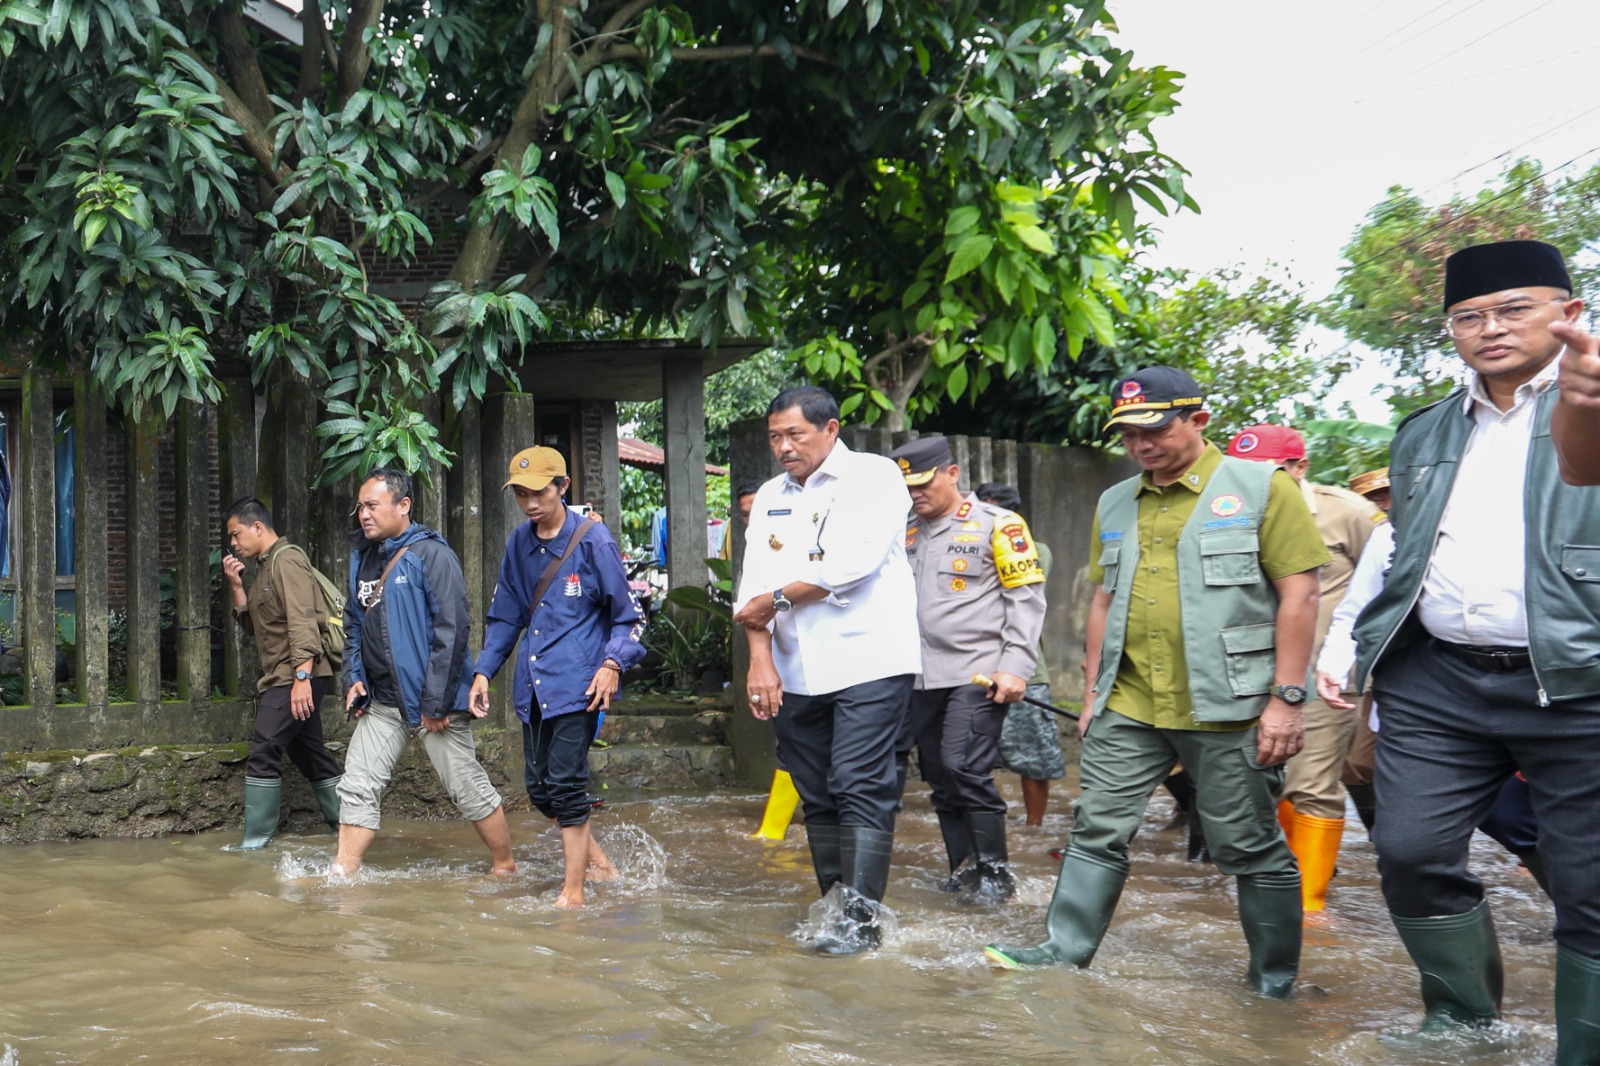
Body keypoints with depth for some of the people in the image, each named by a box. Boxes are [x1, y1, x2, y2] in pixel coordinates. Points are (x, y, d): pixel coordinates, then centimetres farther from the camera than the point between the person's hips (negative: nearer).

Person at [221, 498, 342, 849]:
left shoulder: (287, 560, -11)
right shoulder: (265, 567, 20)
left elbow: (303, 622, -21)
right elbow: (252, 625, 19)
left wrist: (302, 677, -28)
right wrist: (237, 586, 6)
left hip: (298, 676, -10)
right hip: (281, 678, 10)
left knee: (264, 751, -12)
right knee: (310, 754, 13)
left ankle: (256, 840, -10)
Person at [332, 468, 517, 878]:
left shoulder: (431, 554, -12)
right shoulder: (362, 556, 12)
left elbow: (453, 629, -17)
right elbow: (354, 624, 23)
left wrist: (435, 703, -18)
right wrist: (354, 678, 9)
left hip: (432, 700, -7)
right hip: (381, 702, 7)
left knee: (469, 789, 2)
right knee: (358, 788, 2)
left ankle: (505, 867, 16)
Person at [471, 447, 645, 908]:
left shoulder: (593, 539, -6)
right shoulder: (518, 544, 10)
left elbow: (627, 614, -3)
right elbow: (504, 615, 20)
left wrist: (613, 664, -17)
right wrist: (483, 670, 11)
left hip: (577, 682, -6)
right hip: (533, 686, 6)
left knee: (565, 785, -8)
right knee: (539, 787, 8)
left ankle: (573, 891, 3)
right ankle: (597, 861, 28)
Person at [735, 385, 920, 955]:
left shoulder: (875, 476, -2)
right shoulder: (769, 497, 16)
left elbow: (851, 564, -15)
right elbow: (754, 586, 7)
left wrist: (777, 599, -5)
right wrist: (760, 656, -7)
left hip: (868, 662, -6)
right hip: (795, 672, 6)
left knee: (860, 790, -11)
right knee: (817, 795, 8)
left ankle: (862, 918, -9)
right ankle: (832, 904, 17)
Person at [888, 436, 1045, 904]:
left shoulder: (996, 524, -3)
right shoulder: (908, 533, 14)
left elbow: (1027, 597, -5)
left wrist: (1015, 667, -12)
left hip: (978, 674, -6)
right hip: (923, 677, 6)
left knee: (965, 768, -15)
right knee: (940, 778, 9)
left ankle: (996, 871, -1)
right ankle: (964, 869, 21)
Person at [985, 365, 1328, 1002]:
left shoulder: (1264, 488, -4)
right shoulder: (1115, 504, 14)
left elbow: (1299, 594, -8)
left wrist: (1287, 699, -12)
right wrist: (1094, 691, 16)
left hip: (1227, 709, -5)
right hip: (1129, 707, 5)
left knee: (1250, 848, 4)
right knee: (1098, 830, 5)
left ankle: (1275, 982, 18)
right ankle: (1064, 950, 14)